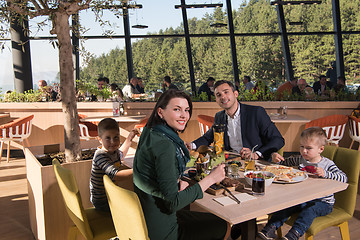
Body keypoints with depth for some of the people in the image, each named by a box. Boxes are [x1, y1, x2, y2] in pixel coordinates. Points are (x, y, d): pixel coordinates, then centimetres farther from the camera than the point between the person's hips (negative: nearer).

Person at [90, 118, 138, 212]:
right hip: (102, 202, -9)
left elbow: (120, 155, 28)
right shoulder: (100, 155, -26)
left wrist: (129, 138, 22)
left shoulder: (113, 151, 0)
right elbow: (115, 175, -40)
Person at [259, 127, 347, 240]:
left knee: (310, 210, -33)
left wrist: (325, 174, -32)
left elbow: (343, 178, -17)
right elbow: (285, 162, 17)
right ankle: (271, 227, -23)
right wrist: (277, 157, -6)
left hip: (323, 202, -4)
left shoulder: (327, 164, -8)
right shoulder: (300, 159, 5)